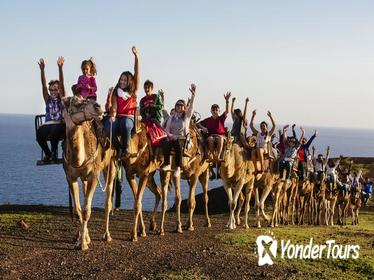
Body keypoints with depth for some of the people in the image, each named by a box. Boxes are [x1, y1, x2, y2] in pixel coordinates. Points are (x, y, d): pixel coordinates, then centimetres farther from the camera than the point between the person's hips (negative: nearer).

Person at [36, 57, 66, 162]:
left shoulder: (61, 98, 10)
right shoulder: (47, 99, 16)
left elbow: (61, 83, -2)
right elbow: (43, 85, 5)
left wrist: (60, 68, -14)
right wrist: (42, 69, -8)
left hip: (60, 125, -3)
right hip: (48, 125, 3)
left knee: (54, 130, -37)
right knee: (39, 133, -28)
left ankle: (54, 152, -10)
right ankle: (47, 153, -2)